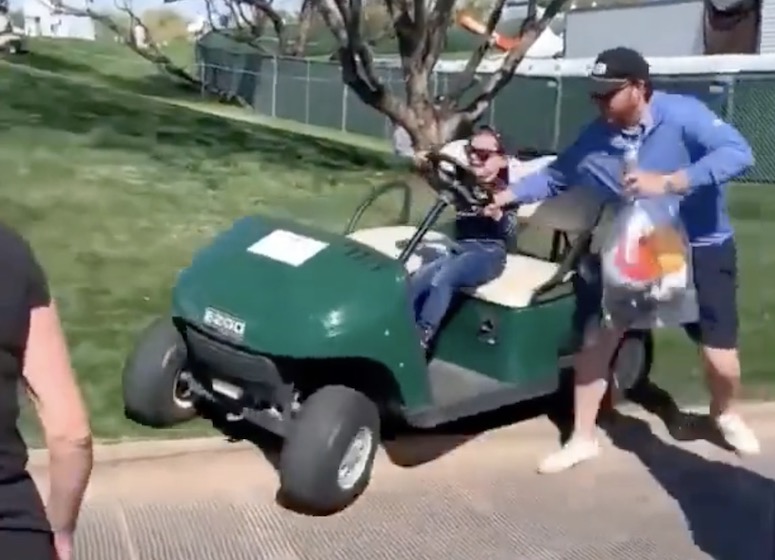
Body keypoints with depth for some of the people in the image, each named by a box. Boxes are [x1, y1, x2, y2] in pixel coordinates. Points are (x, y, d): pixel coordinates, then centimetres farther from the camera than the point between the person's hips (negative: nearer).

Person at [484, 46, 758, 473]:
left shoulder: (682, 114, -22)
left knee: (720, 358, -4)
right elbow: (557, 176, 3)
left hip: (702, 250, -3)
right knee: (596, 337, -3)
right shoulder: (596, 137, -8)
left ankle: (725, 415, 33)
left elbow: (738, 153, -33)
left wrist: (667, 182, -41)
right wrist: (508, 195, -8)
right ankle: (583, 438, 12)